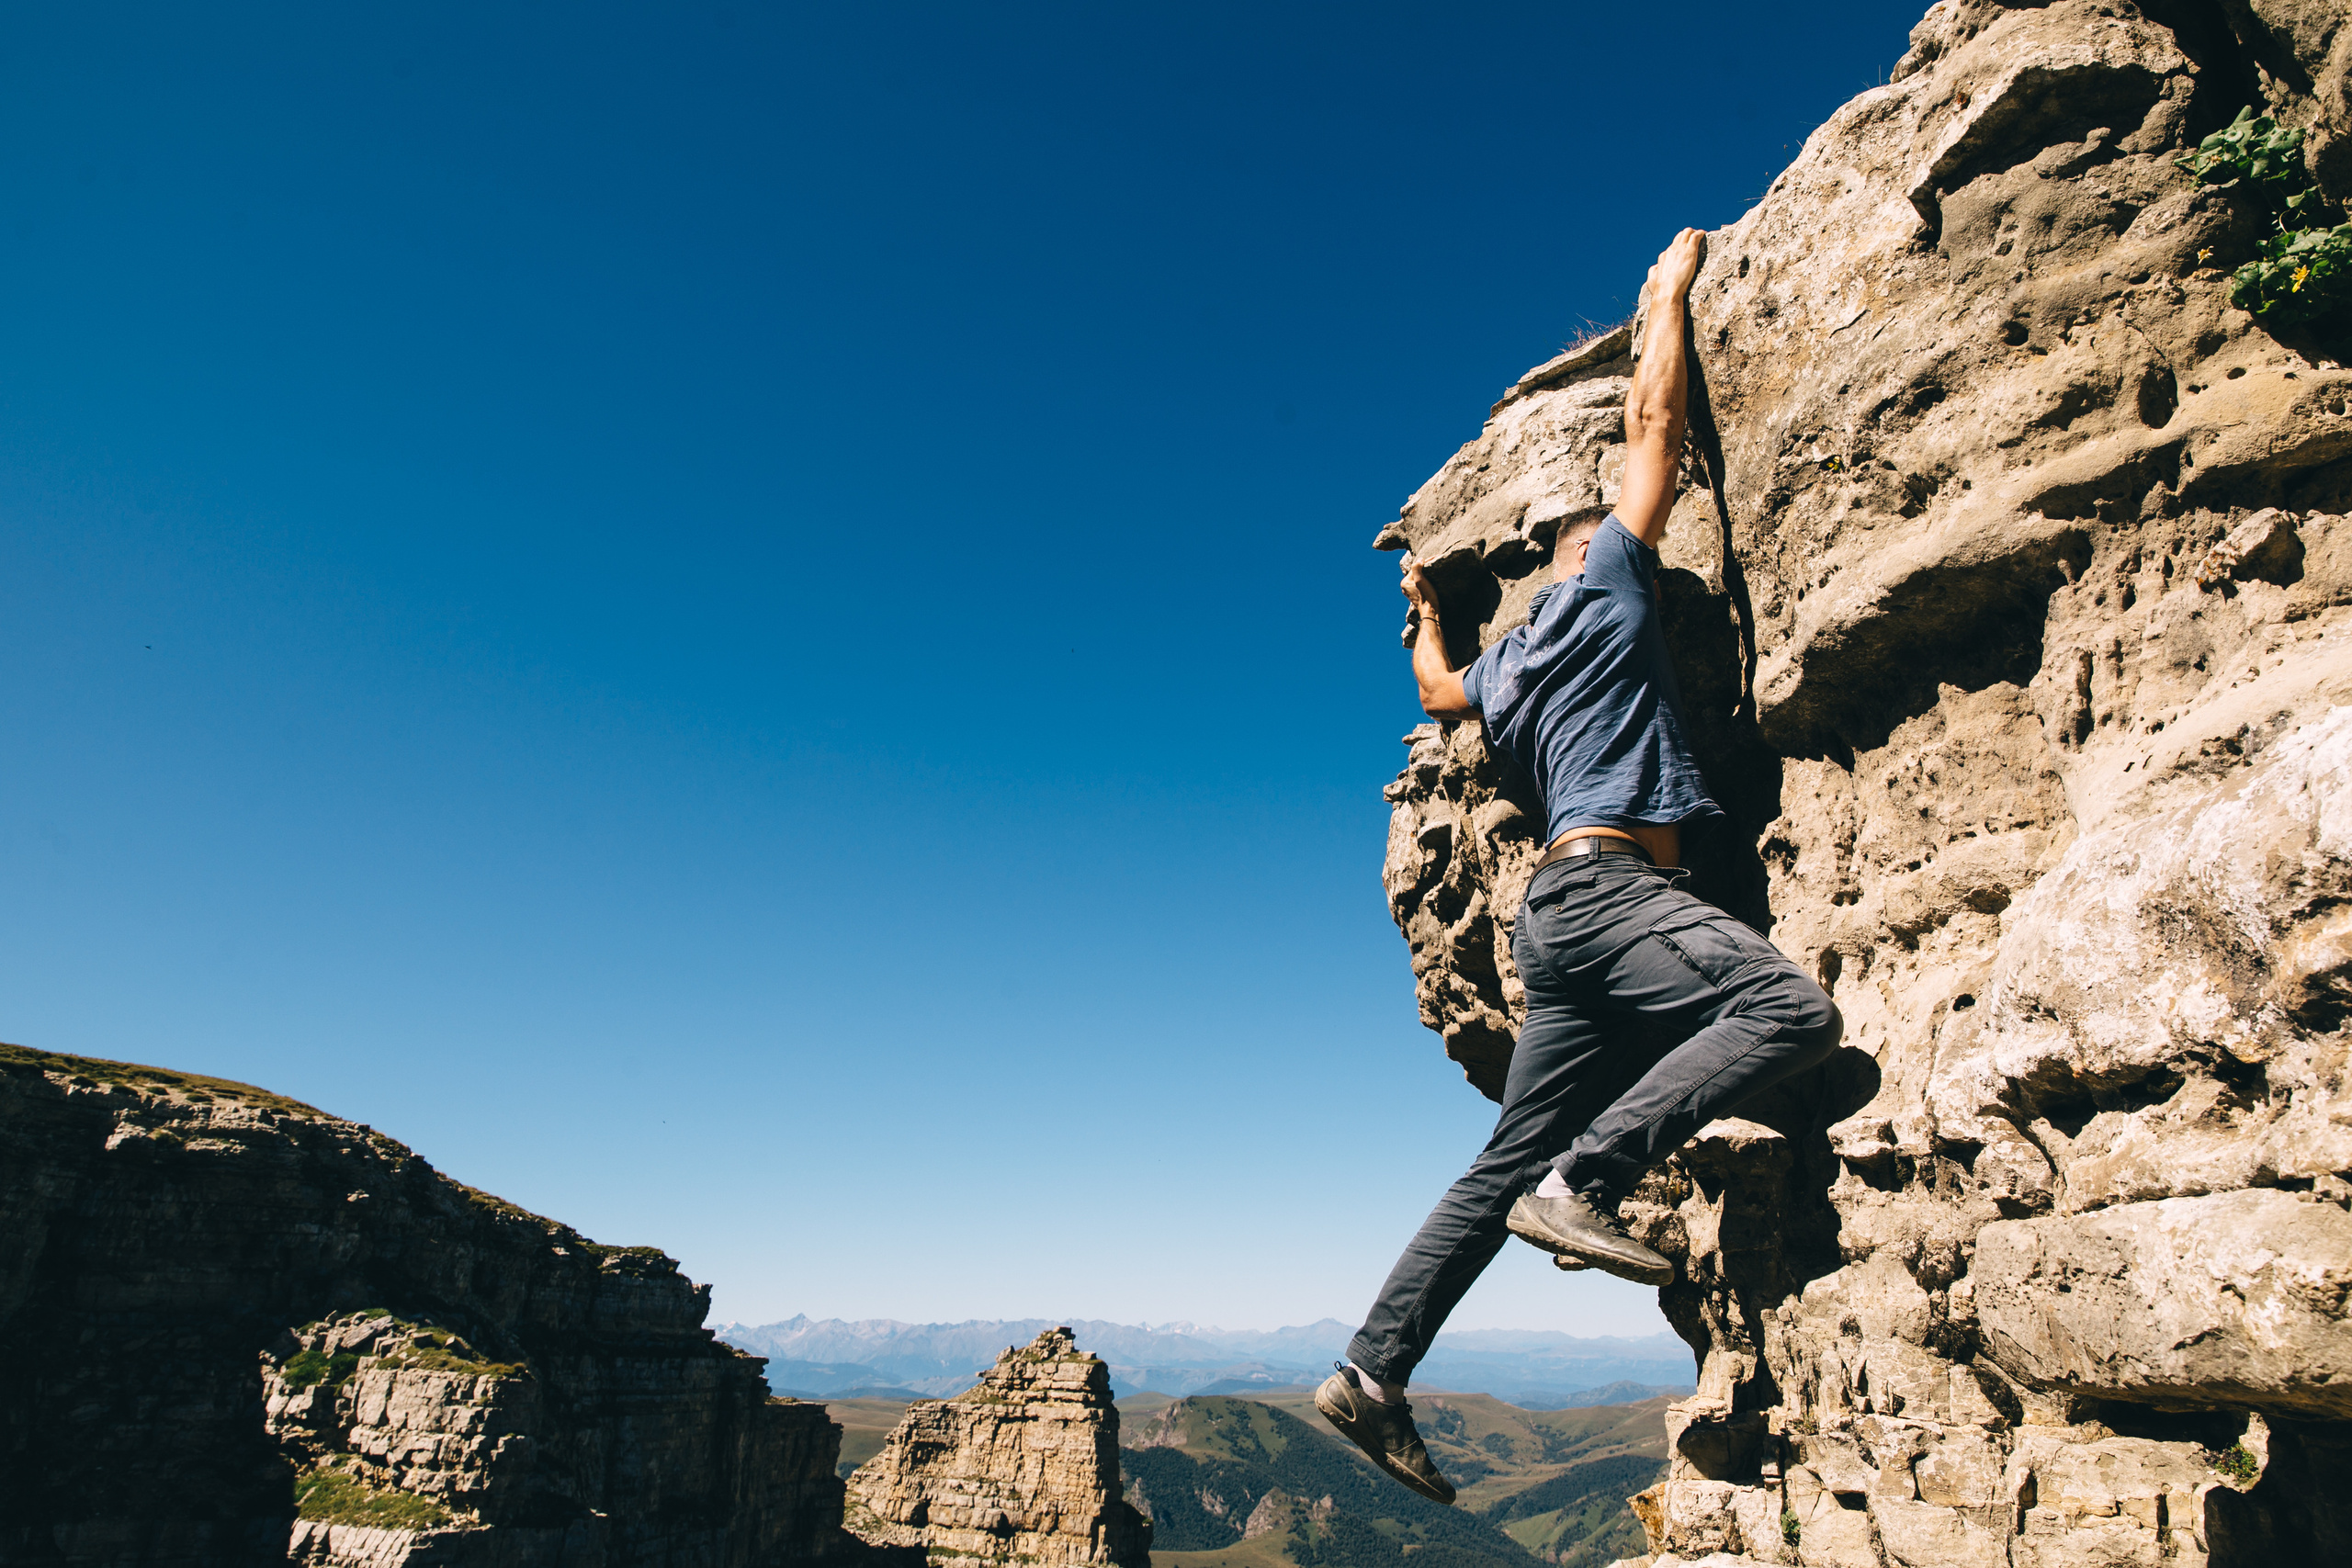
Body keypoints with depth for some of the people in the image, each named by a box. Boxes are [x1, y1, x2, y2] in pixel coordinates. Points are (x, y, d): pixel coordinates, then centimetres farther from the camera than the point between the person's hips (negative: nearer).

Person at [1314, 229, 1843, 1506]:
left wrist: (1423, 614, 63)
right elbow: (1653, 419, 13)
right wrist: (1670, 294, 27)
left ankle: (1374, 1370, 8)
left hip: (1566, 909, 8)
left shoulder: (1506, 664, 27)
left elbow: (1437, 691, 47)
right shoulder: (1598, 581, 10)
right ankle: (1586, 1180, -25)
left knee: (1509, 1164, 6)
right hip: (1609, 883, -8)